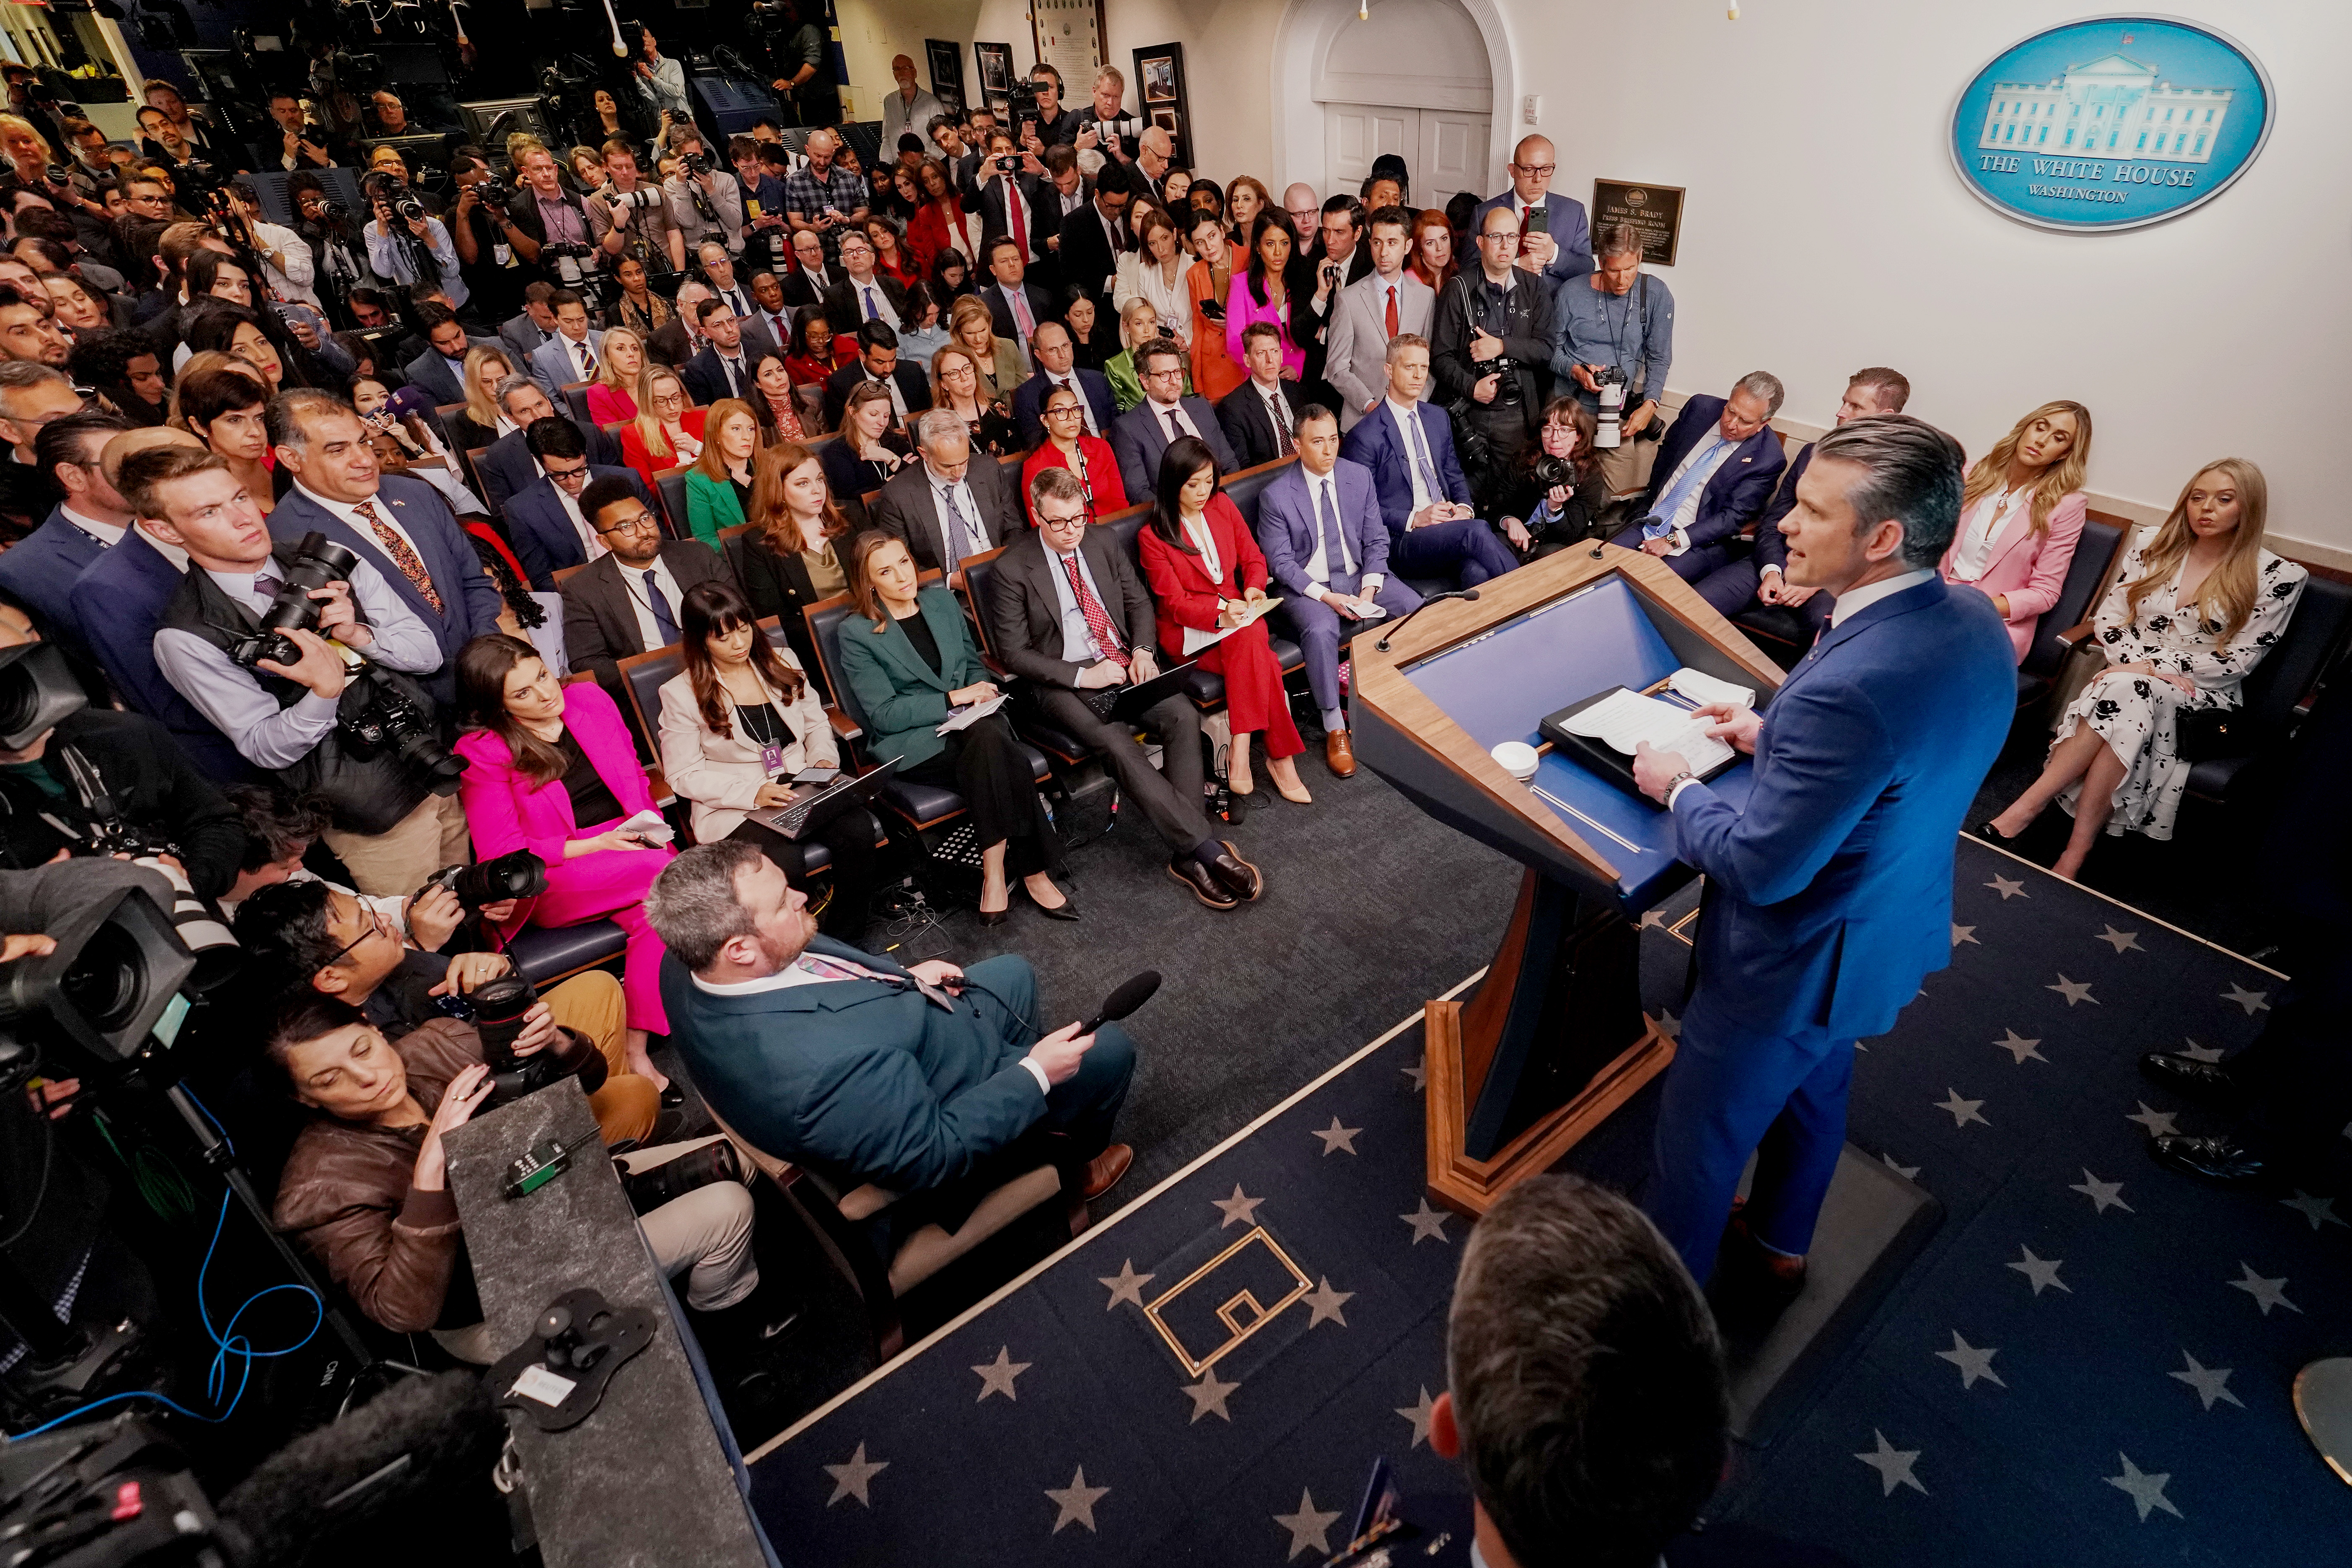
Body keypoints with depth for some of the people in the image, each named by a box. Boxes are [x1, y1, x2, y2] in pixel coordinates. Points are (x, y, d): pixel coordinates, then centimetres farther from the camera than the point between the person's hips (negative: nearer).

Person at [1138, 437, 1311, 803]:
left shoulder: (1223, 506, 7)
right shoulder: (1153, 537, -6)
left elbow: (1253, 558, 14)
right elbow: (1175, 604, -9)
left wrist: (1254, 588, -9)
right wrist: (1220, 612, -27)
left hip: (1237, 614, 4)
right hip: (1187, 630, -4)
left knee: (1249, 640, -34)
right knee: (1260, 662, -32)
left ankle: (1240, 755, -31)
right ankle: (1279, 756, -28)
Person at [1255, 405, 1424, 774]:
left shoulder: (1360, 476, 3)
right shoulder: (1275, 496, -9)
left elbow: (1376, 540, 4)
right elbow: (1281, 563, -9)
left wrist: (1369, 590, -12)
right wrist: (1327, 597, -20)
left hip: (1359, 577, 4)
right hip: (1307, 587, -4)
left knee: (1417, 610, -19)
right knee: (1321, 631, -35)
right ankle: (1335, 729, -22)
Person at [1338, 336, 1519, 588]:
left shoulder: (1439, 418, 19)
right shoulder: (1364, 437, -4)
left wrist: (1464, 508, 1)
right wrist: (1414, 519, -17)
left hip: (1449, 525, 5)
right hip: (1401, 540, -5)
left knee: (1478, 572, -32)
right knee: (1475, 531, -33)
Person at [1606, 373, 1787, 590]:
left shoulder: (1769, 457, -12)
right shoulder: (1701, 407, 0)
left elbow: (1735, 516, -14)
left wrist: (1674, 540, -21)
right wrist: (1648, 505, 11)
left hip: (1701, 542, -5)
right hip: (1652, 522, 5)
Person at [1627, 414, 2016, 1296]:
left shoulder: (1848, 687, -38)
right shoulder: (1976, 626, -9)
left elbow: (1759, 868, -29)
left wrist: (1677, 789, -13)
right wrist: (1774, 738, 7)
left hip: (1799, 962, -9)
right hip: (1897, 933, 9)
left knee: (1699, 1134, 14)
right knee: (1814, 1096, 31)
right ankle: (1776, 1251, 56)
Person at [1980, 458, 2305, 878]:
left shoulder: (2279, 577, 2)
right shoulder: (2154, 552, 12)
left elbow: (2238, 660, -5)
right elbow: (2108, 620, 7)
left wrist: (2151, 668, -15)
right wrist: (2140, 664, -11)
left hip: (2203, 698, -2)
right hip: (2128, 677, 2)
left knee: (2124, 692, -37)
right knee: (2121, 695, -36)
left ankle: (2023, 812, -39)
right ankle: (2077, 852, -40)